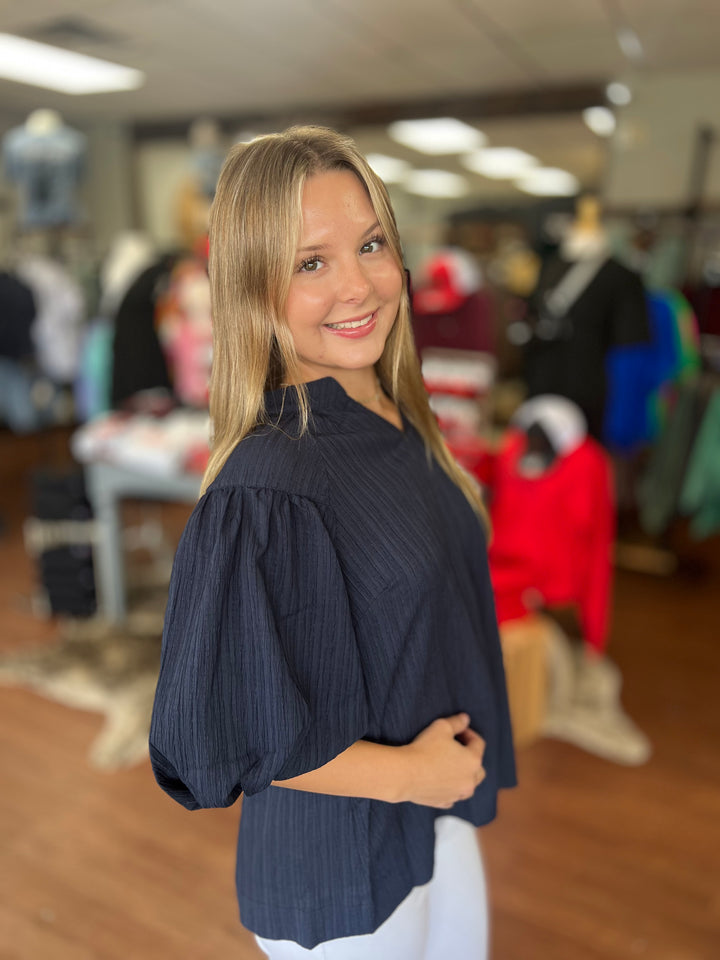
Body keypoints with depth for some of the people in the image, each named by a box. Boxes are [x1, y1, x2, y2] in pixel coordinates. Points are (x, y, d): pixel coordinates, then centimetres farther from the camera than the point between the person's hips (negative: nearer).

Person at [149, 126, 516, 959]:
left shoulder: (397, 421, -6)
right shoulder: (266, 489, -31)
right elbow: (212, 732, -24)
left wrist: (455, 772, 7)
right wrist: (403, 771, -16)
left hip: (439, 811, 7)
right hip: (340, 871, -6)